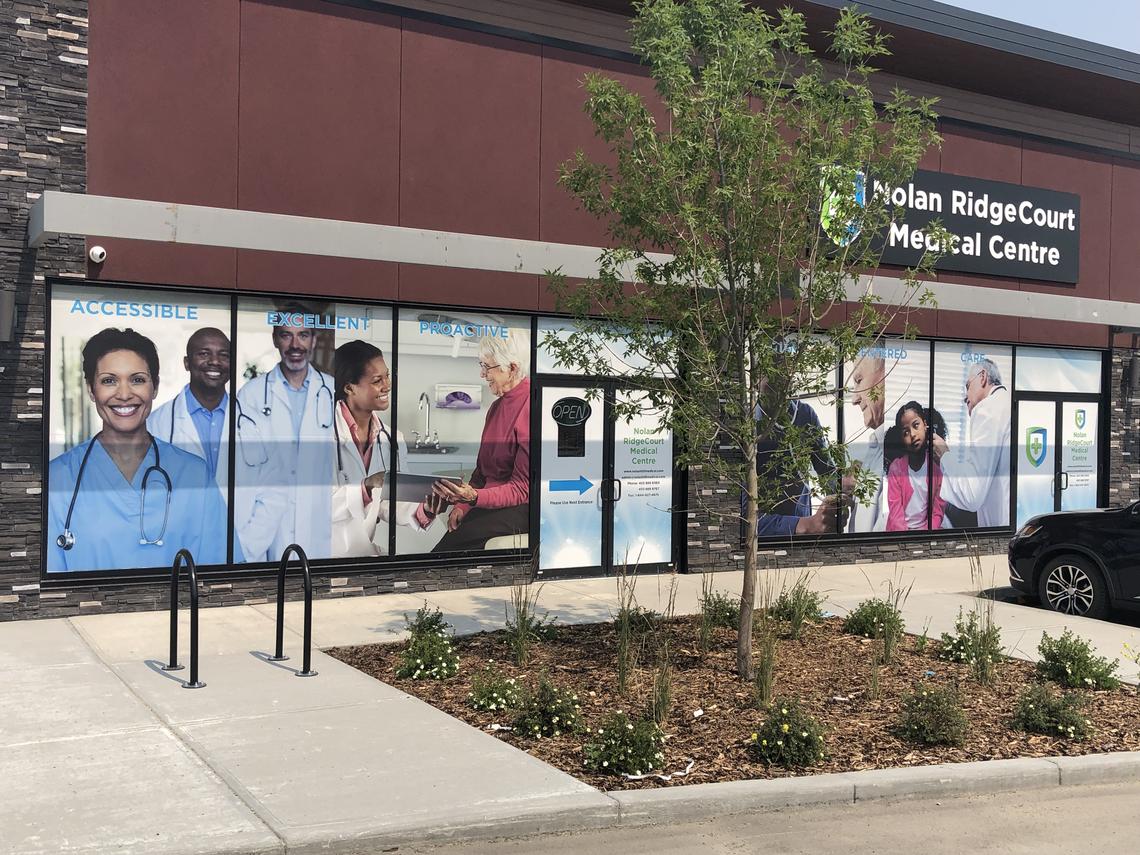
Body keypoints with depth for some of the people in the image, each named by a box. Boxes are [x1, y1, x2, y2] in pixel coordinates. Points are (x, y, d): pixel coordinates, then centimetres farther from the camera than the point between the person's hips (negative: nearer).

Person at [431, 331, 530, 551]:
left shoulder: (530, 409, -14)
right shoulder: (497, 406, 16)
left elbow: (523, 489, -15)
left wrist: (474, 497, -26)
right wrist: (463, 504, 6)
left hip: (522, 509, -8)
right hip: (490, 503, 8)